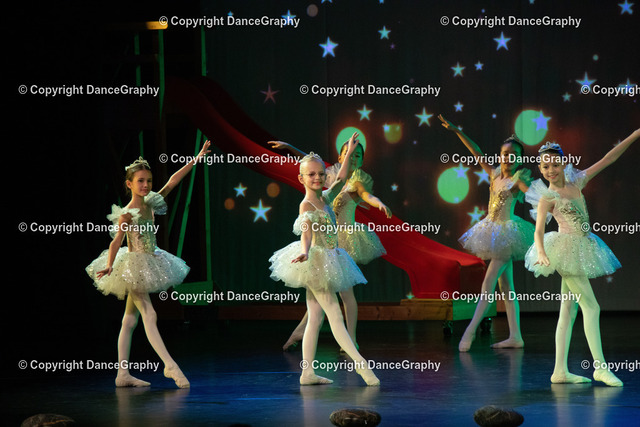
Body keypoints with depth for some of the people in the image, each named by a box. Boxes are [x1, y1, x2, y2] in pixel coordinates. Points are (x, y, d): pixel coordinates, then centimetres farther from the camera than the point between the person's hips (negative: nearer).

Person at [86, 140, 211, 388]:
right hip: (133, 268, -8)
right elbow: (117, 240, -25)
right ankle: (170, 366, -13)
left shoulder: (150, 204, 5)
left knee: (130, 320, 9)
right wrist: (109, 266, -38)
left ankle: (123, 374, 10)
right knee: (149, 315, -11)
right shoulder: (126, 214, -15)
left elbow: (173, 181, 8)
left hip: (148, 266, 8)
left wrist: (195, 160, 9)